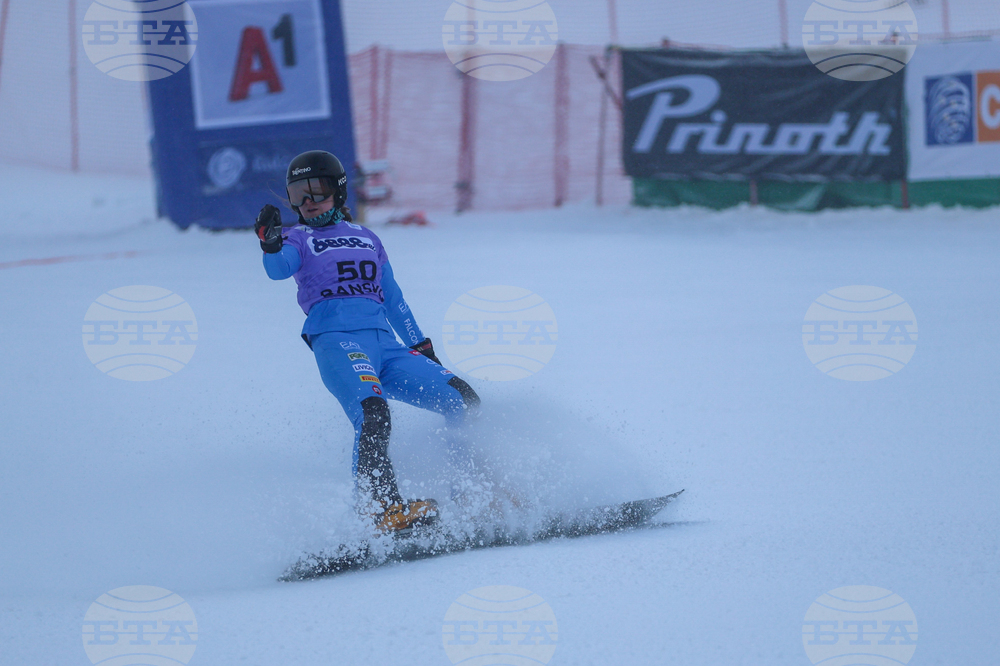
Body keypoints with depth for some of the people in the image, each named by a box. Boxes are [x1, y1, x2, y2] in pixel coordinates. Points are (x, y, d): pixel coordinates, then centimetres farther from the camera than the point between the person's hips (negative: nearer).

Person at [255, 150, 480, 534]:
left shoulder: (366, 239, 30)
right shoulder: (298, 240, 18)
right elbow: (279, 269, -5)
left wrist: (421, 346, 25)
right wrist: (270, 244, -27)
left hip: (386, 344, 5)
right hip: (336, 341, -5)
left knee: (461, 400, -9)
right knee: (372, 415, -33)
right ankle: (386, 509, -43)